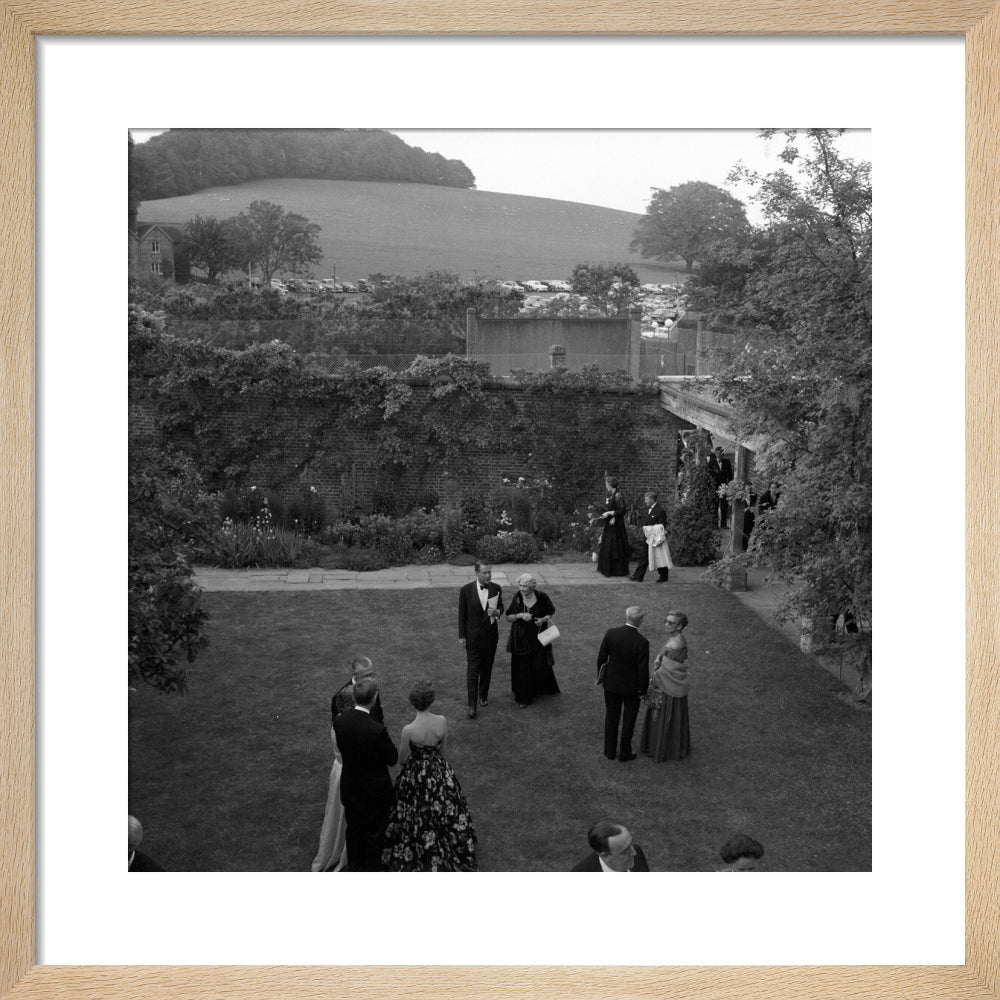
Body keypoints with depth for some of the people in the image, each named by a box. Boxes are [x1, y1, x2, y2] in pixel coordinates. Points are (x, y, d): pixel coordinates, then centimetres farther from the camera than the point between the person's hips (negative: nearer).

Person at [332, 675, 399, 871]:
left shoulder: (339, 721, -17)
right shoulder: (377, 730, -33)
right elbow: (393, 759, -17)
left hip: (350, 789, 5)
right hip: (375, 793, -5)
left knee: (354, 831, 25)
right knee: (374, 835, 18)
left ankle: (353, 869, 42)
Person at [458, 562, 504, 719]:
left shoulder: (496, 588, -5)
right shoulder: (466, 590, -13)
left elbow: (501, 607, 8)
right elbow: (462, 615, -6)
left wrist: (497, 612, -17)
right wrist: (462, 636, -4)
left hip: (491, 635, 3)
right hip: (473, 637, -3)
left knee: (487, 669, 17)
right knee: (472, 671, -2)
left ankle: (483, 696, 36)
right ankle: (472, 705, 3)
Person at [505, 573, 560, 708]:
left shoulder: (541, 597, -13)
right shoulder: (517, 598, -9)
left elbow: (552, 611, 5)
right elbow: (508, 618, -2)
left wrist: (544, 619, -15)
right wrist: (520, 615, -21)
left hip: (538, 638, -1)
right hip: (521, 639, 1)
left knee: (540, 666, 5)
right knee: (522, 668, 3)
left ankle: (539, 689, 35)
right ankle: (523, 698, 18)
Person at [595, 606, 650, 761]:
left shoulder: (611, 633, -15)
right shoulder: (642, 642, -24)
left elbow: (601, 658, -5)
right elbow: (643, 669, -18)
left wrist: (600, 676, 11)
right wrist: (643, 690, -3)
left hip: (611, 683, 3)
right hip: (631, 686, -3)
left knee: (611, 718, 20)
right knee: (628, 720, 17)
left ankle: (610, 751, 32)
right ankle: (625, 753, 29)